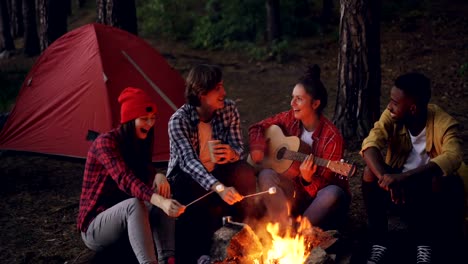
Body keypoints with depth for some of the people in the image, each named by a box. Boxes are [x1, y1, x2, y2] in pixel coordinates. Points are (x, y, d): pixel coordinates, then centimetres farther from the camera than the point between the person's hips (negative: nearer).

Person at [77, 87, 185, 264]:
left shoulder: (139, 143, 4)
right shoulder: (106, 142, -21)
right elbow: (125, 180, -35)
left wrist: (158, 177, -25)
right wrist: (159, 201, -51)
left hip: (123, 222, 7)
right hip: (94, 228, -7)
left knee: (162, 200, -19)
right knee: (134, 204, -36)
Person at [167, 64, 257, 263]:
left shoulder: (228, 109, -10)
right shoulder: (179, 120, -24)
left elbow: (239, 148, -6)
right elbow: (189, 161, -37)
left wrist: (232, 154, -34)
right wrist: (220, 188, -53)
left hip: (215, 172, 4)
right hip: (185, 177, -4)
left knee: (245, 173, -28)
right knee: (211, 203, -36)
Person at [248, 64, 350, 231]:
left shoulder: (332, 137, -18)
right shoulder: (291, 119, -4)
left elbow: (324, 184, -17)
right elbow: (258, 127, 10)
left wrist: (308, 179, -38)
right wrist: (257, 149, -9)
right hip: (296, 192, 4)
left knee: (334, 194, -37)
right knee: (266, 175, -24)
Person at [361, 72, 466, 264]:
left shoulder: (444, 123, -23)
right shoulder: (391, 116, -13)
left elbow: (452, 157, -41)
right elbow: (370, 144, -27)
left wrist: (405, 176, -52)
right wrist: (385, 177, -47)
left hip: (429, 184, -3)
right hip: (398, 180, 3)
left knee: (446, 181, -35)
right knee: (370, 172, -25)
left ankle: (425, 246, -18)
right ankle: (379, 243, -17)